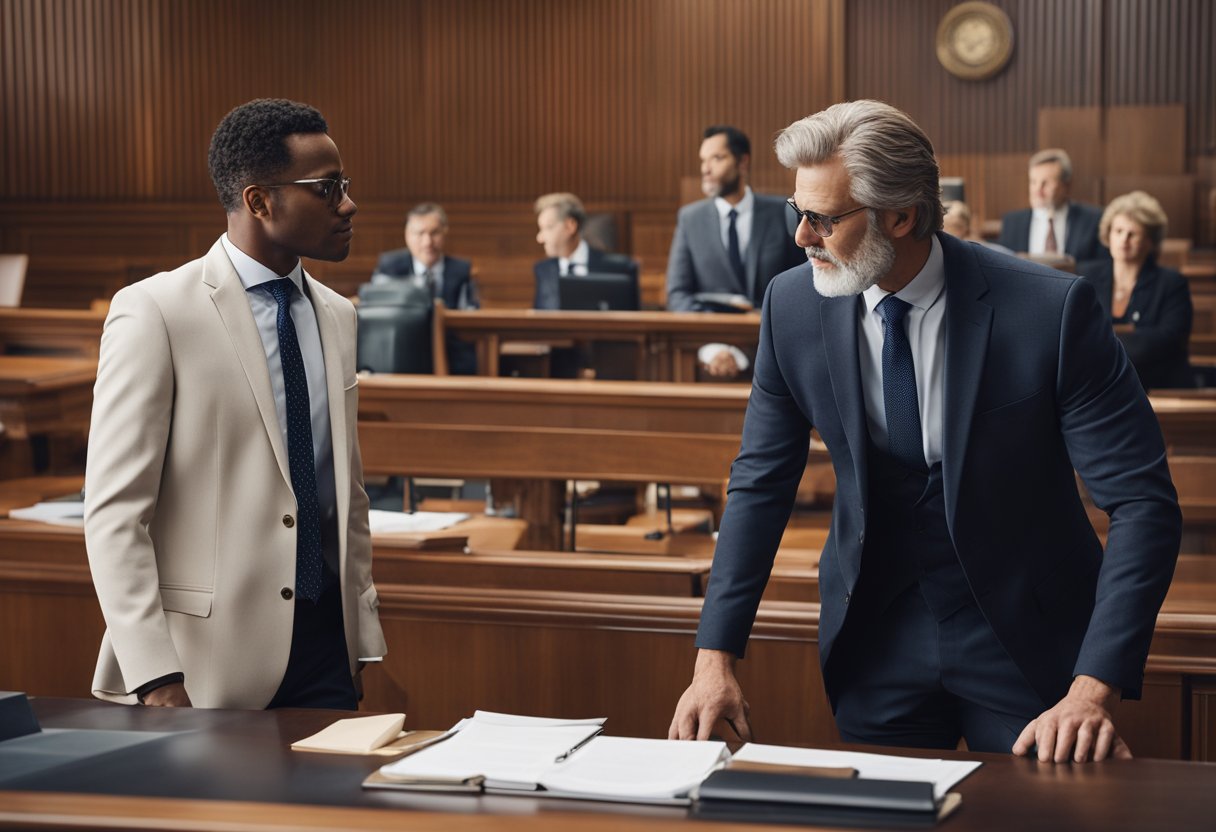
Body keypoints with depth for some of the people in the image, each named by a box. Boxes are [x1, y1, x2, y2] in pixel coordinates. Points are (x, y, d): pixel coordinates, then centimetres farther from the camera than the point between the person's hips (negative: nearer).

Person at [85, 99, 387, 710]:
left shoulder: (336, 315, 11)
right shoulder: (154, 312, -9)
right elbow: (114, 510, -13)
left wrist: (364, 634, 13)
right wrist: (154, 677, -19)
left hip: (324, 641, 6)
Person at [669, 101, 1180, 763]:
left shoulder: (1050, 310, -21)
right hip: (876, 632, 3)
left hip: (1022, 637, -3)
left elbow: (1143, 502, -19)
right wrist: (715, 657, -8)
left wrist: (1094, 689, -28)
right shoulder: (793, 306, -8)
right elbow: (760, 485, 1)